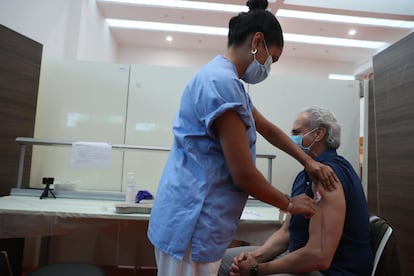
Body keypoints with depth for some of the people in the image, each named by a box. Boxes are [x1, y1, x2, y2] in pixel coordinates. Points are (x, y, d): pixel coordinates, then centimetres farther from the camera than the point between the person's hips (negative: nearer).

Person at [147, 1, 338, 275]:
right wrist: (290, 204, -3)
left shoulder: (224, 79, 12)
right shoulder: (222, 82, -21)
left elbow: (268, 129, 22)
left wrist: (309, 162, 16)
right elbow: (244, 176, -21)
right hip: (192, 223, -10)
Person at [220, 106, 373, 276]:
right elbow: (286, 232, 8)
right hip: (303, 259, 9)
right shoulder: (305, 175, 8)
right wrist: (255, 256, -9)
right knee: (225, 260, 7)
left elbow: (319, 257, -29)